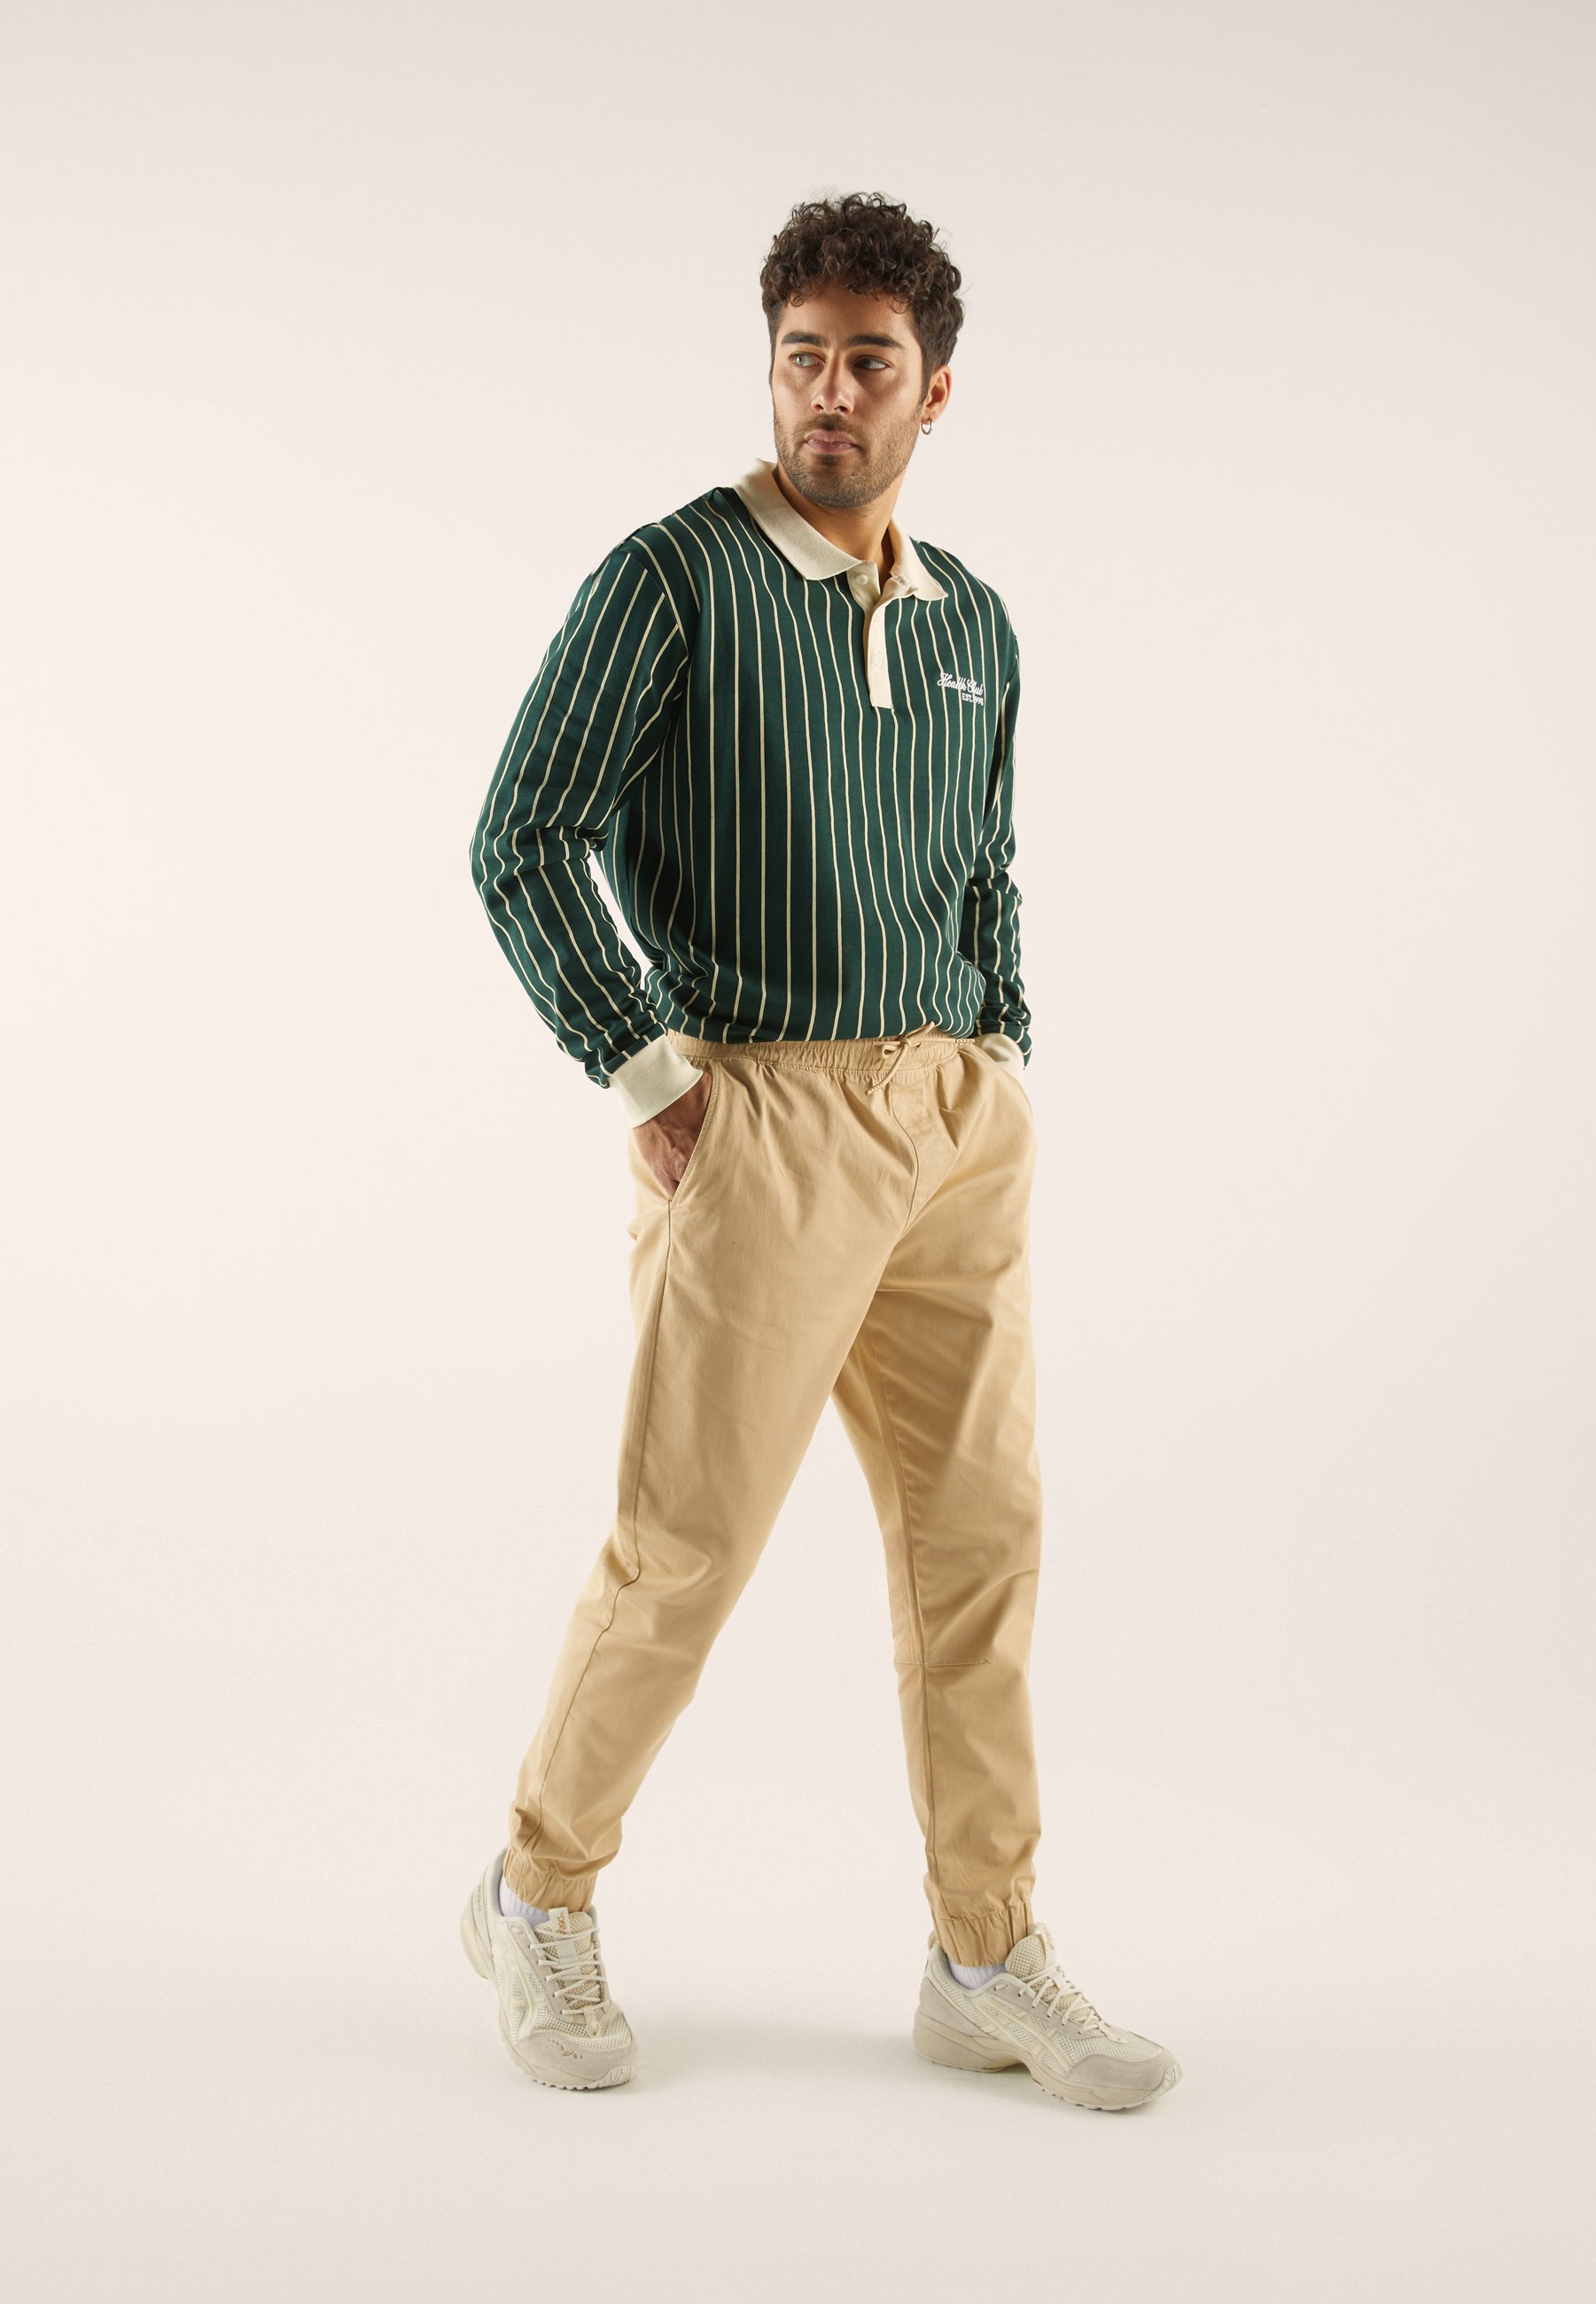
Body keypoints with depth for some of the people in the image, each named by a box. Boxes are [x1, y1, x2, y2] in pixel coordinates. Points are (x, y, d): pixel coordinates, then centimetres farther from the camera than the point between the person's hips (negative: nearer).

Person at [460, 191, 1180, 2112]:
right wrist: (652, 1087, -14)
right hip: (758, 1117, -6)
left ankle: (989, 1966, 17)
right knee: (685, 1544, -2)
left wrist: (999, 1087, 12)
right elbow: (523, 842, -10)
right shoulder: (670, 576, -4)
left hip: (958, 1120, 6)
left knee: (977, 1536, 5)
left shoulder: (973, 622, 14)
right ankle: (541, 1903, 20)